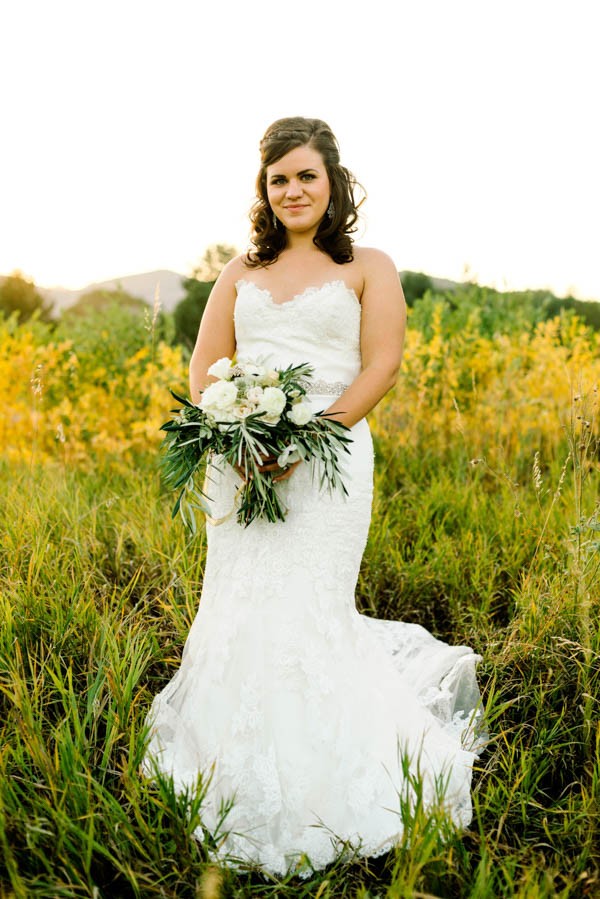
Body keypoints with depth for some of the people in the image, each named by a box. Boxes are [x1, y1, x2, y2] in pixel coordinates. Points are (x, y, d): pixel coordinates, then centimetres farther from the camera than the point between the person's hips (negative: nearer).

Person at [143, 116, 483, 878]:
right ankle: (238, 782, 23)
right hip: (241, 463, 4)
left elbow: (381, 366, -4)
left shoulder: (370, 269, 7)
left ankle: (310, 798, 15)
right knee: (234, 616, 3)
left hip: (328, 458, -3)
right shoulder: (240, 273, 17)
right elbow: (202, 368, 11)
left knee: (304, 617, -6)